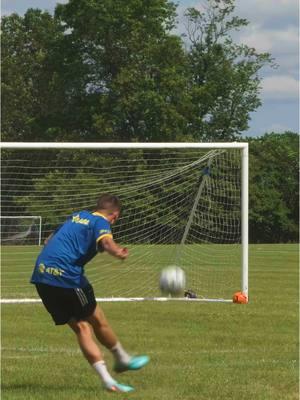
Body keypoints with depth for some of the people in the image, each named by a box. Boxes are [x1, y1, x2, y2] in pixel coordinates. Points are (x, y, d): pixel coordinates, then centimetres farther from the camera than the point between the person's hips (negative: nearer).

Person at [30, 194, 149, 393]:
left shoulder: (77, 216, 22)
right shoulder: (101, 223, -1)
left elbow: (50, 240, 36)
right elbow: (105, 240, -27)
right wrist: (117, 252, -46)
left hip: (41, 275, 8)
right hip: (66, 276, -8)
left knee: (81, 327, 6)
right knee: (97, 320, 12)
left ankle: (107, 379, 2)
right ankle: (123, 360, 30)